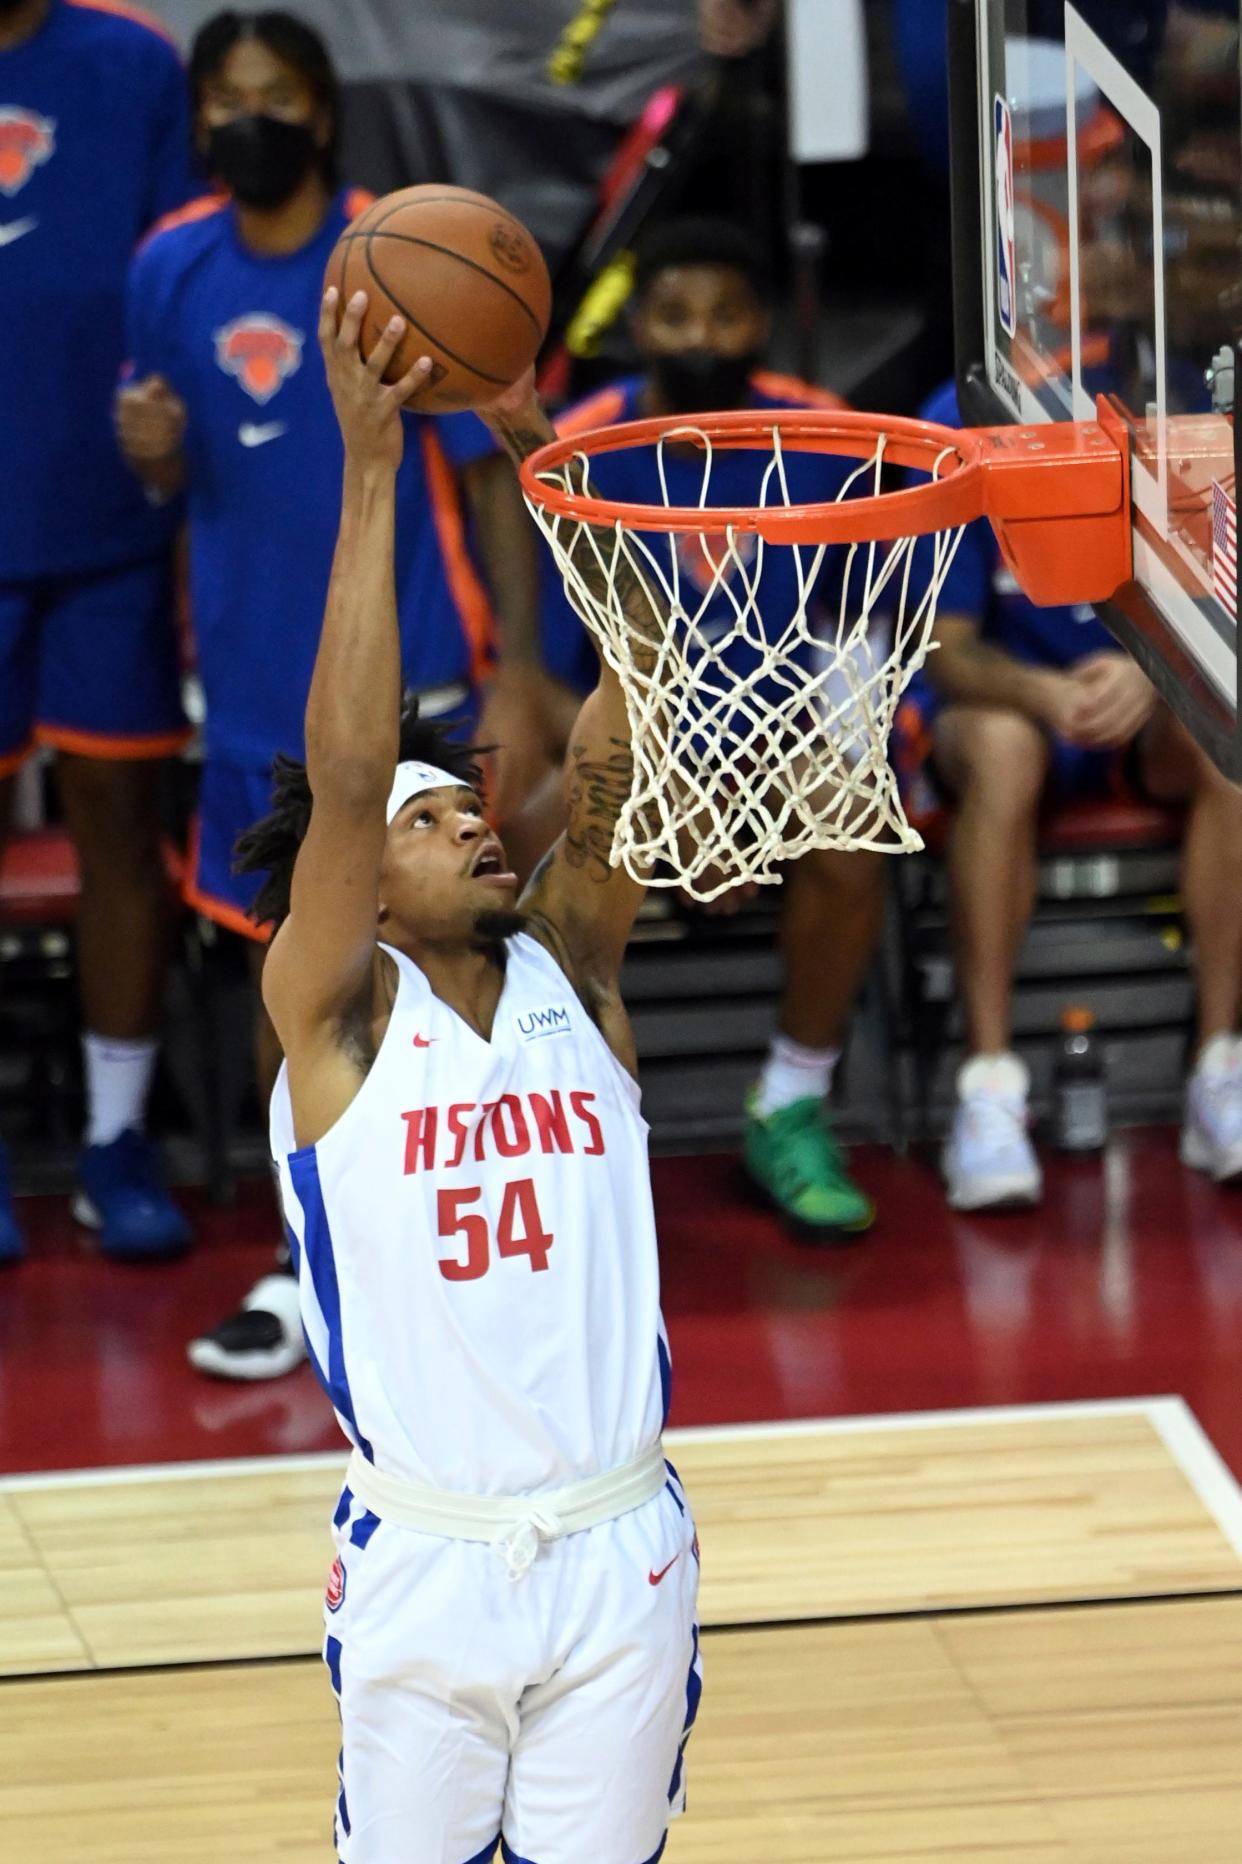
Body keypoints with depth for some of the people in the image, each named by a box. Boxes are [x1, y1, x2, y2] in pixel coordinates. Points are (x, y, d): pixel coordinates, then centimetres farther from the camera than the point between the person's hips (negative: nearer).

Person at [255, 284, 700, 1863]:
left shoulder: (569, 977, 6)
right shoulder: (335, 1017, -5)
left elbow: (615, 753, -6)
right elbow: (343, 771, -18)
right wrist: (371, 466, -22)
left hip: (621, 1546, 3)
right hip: (426, 1563, -3)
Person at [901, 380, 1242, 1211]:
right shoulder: (962, 426, -16)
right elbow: (945, 651, -15)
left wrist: (1151, 674, -35)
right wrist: (1044, 694, -37)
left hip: (1147, 705, 2)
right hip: (1001, 692, -2)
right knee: (1003, 746, -36)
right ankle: (989, 1089, -34)